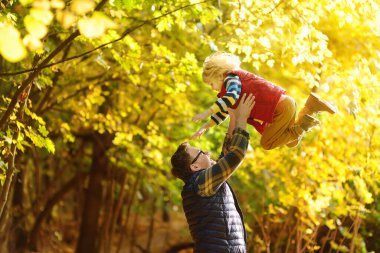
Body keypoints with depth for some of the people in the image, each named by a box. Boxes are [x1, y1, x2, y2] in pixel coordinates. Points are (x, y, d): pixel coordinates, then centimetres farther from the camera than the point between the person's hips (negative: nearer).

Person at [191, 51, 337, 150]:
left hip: (280, 106, -10)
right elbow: (224, 112, 27)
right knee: (291, 143, 24)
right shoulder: (236, 78, 21)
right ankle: (311, 106, 14)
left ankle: (303, 124, -4)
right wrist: (204, 127, 20)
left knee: (266, 144, -1)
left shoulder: (231, 77, -8)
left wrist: (206, 113, -33)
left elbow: (231, 97, -31)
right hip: (284, 102, 10)